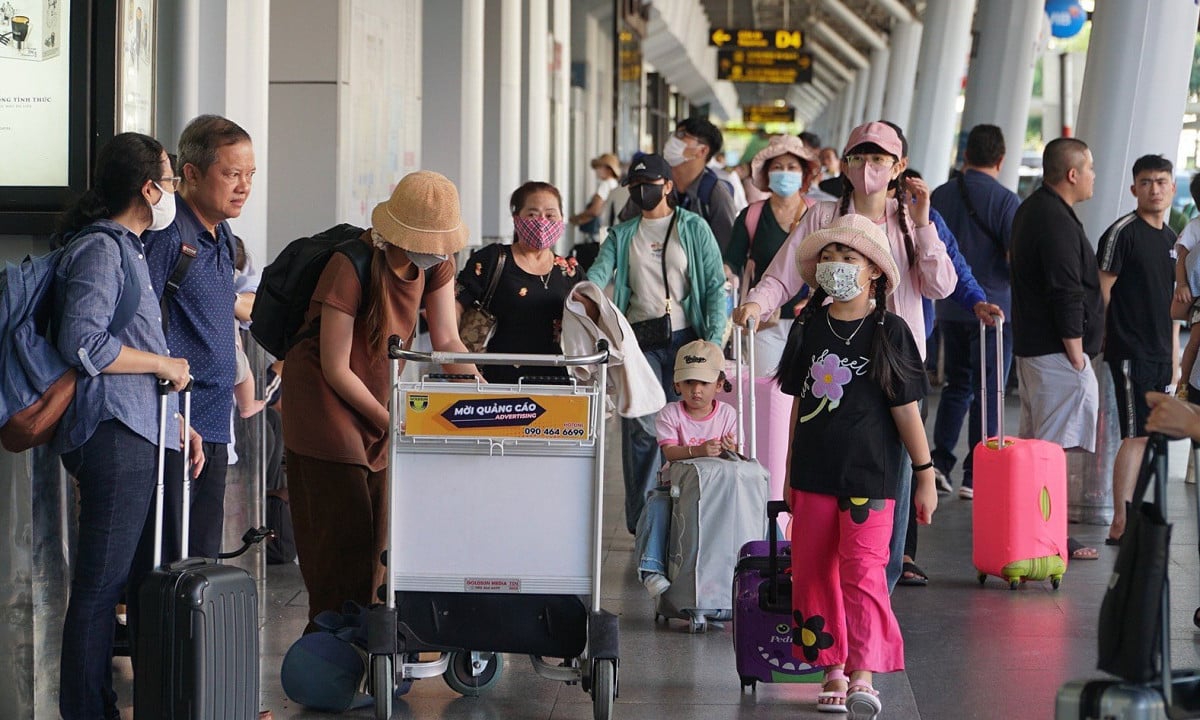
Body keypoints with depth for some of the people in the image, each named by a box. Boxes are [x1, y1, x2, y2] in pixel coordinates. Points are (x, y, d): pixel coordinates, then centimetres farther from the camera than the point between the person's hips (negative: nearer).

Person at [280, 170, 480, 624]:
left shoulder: (435, 263, -3)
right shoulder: (352, 266, -24)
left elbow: (446, 342, 0)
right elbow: (335, 368, -19)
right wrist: (388, 422, -20)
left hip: (380, 396, 7)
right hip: (326, 397, -7)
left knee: (378, 531, 5)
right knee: (344, 530, -9)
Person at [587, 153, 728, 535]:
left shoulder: (694, 228, 7)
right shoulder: (622, 235, 14)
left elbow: (715, 286, 3)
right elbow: (599, 272, -2)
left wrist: (714, 339, -8)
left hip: (684, 337, -2)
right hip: (639, 340, 2)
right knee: (640, 427, -5)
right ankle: (640, 521, -1)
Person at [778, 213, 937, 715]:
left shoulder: (888, 332, -4)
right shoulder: (810, 327, 7)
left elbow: (906, 409, -2)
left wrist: (925, 475, -1)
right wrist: (789, 474, 16)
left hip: (869, 474, -5)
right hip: (813, 473, 5)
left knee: (862, 571, -12)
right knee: (813, 572, 5)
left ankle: (864, 675, -14)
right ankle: (833, 669, 13)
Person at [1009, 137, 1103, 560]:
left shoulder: (1031, 209, 16)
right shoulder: (1057, 221, -18)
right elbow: (1066, 295, -21)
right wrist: (1076, 353, -17)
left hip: (1030, 346, 11)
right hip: (1056, 351, -11)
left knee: (1034, 443, 15)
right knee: (1056, 447, -8)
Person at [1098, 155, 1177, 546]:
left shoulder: (1172, 238, 15)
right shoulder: (1122, 233, -10)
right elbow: (1101, 290, -12)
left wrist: (1174, 355, 18)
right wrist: (1106, 342, -13)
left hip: (1160, 354, 8)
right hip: (1130, 351, -8)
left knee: (1149, 437, 10)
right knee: (1137, 436, -11)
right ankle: (1120, 525, -9)